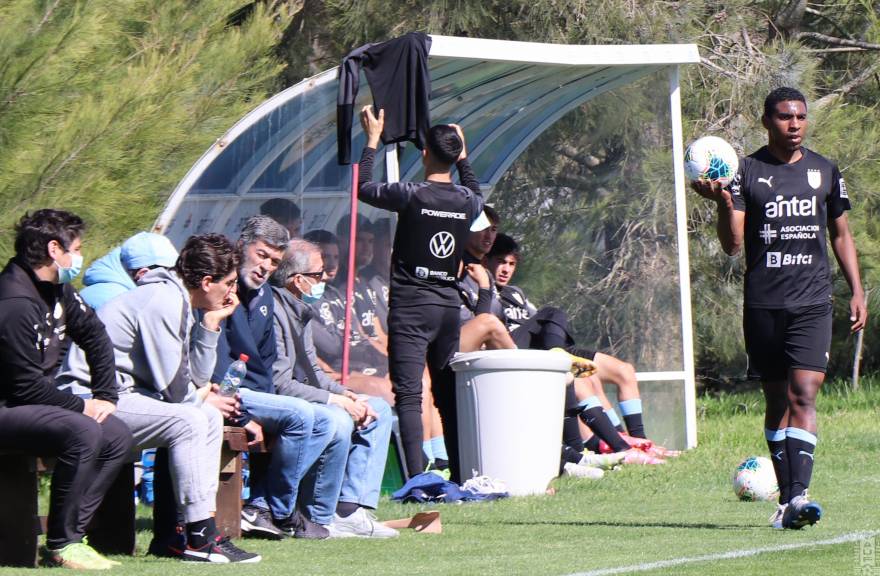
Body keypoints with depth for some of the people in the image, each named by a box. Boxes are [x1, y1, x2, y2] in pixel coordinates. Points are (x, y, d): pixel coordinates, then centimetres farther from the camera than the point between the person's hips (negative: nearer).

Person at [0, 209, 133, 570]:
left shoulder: (56, 290, 7)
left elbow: (95, 336, 20)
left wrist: (105, 397, 11)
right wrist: (83, 407, -13)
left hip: (33, 404, 10)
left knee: (117, 436, 0)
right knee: (83, 432, -30)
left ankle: (72, 534, -3)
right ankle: (62, 546, -21)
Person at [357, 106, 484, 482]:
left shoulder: (412, 195, -11)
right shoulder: (466, 201, 3)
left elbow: (364, 188, 6)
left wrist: (373, 140, 15)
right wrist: (462, 154, 36)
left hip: (411, 307, -5)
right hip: (448, 306, 5)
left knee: (409, 395, -8)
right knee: (449, 394, 13)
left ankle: (417, 478, -18)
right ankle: (460, 475, 14)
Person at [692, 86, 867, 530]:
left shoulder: (824, 171, 10)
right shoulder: (747, 172, 2)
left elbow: (840, 235, 19)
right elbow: (733, 245, -4)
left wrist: (857, 291, 13)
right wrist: (723, 204, -22)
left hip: (812, 304, 0)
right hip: (763, 305, 0)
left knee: (803, 395, -14)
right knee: (777, 402, 8)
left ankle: (799, 495, -24)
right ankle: (786, 498, 16)